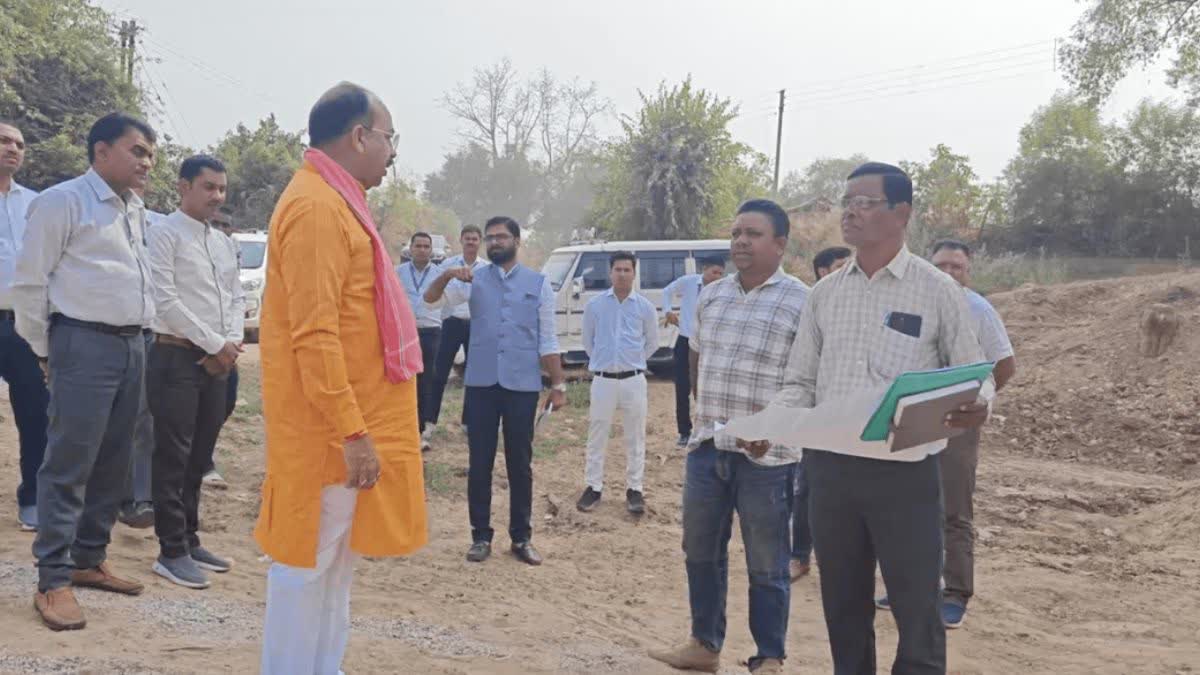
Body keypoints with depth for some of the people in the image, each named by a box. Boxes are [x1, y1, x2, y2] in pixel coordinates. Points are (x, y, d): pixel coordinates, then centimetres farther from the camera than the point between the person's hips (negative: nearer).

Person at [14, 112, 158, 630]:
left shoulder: (136, 211, 15)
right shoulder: (62, 202, -7)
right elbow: (29, 282, -6)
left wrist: (139, 334, 18)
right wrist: (44, 351, -1)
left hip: (132, 344, 8)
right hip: (85, 342, -7)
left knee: (113, 465, 12)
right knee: (69, 465, -4)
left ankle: (88, 561, 25)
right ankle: (53, 581, 4)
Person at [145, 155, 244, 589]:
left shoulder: (224, 243, 15)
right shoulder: (164, 235, -7)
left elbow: (236, 298, 15)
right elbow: (165, 300, -15)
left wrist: (232, 342, -3)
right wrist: (215, 344, -14)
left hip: (217, 361, 7)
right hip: (177, 358, -7)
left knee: (199, 457, 13)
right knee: (173, 458, -2)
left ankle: (190, 541, 24)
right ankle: (172, 552, 6)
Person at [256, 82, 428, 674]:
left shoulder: (335, 201, 15)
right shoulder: (317, 206, -17)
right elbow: (313, 335, -24)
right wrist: (351, 431, -24)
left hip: (347, 421, 10)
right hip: (329, 427, -10)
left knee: (334, 562, 16)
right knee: (308, 562, 0)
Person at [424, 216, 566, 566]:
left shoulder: (539, 283, 5)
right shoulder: (474, 279, 7)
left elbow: (547, 341, 6)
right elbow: (431, 299, -3)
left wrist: (558, 385, 3)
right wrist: (447, 275, -22)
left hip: (522, 385, -1)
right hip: (481, 383, 1)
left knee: (520, 464, 7)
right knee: (479, 463, 6)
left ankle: (522, 537, 18)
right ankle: (481, 535, 17)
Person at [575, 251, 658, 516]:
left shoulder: (645, 307, 0)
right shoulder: (595, 305, -1)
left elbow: (652, 343, 13)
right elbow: (587, 341, 11)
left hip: (633, 380, 0)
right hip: (603, 380, 0)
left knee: (635, 438, 6)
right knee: (596, 437, 6)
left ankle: (634, 490, 16)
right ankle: (593, 487, 16)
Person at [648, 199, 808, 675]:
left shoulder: (801, 302, -10)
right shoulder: (711, 296, 9)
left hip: (766, 456, -6)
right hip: (706, 447, 6)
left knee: (766, 566, 6)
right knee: (700, 552, 15)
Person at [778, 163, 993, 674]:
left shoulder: (937, 291, -2)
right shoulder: (824, 293, 9)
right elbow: (801, 380, 11)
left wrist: (975, 407, -21)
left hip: (905, 471, -4)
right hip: (830, 468, 4)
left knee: (917, 612, 3)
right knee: (843, 608, 15)